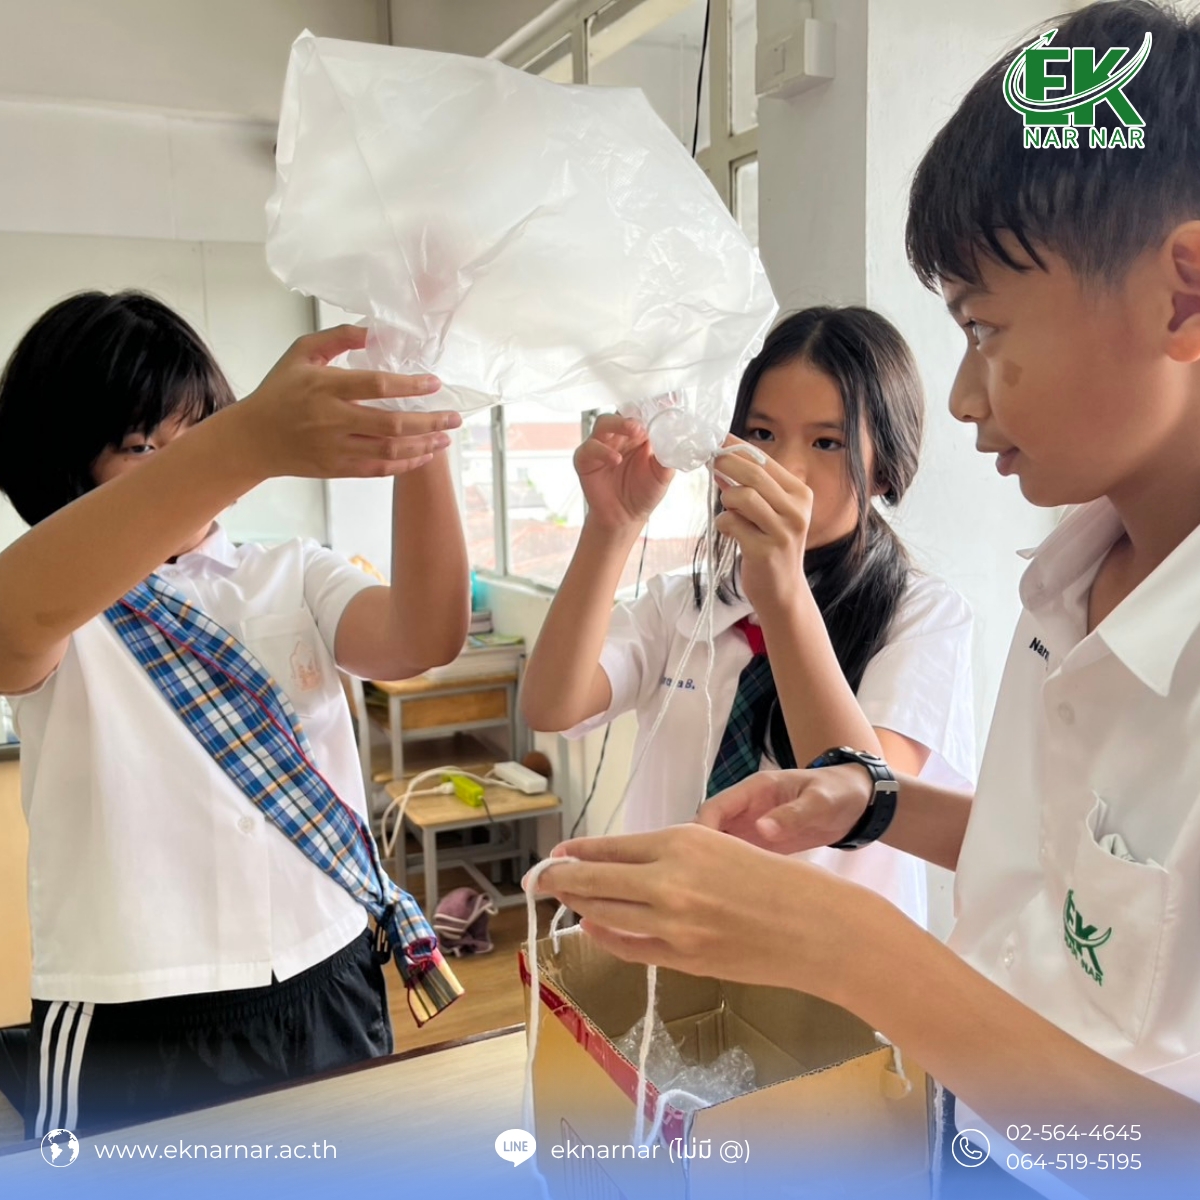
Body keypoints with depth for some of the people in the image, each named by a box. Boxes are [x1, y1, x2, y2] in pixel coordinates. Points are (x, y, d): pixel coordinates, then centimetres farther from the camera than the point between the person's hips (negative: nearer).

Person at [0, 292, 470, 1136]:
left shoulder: (294, 576, 4)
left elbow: (425, 640, -14)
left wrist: (419, 448, -32)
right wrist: (253, 443, -46)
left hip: (329, 994, 3)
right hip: (132, 1032, -3)